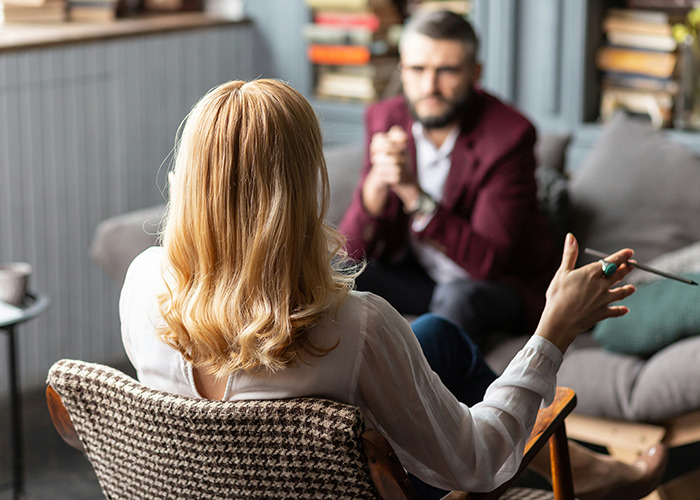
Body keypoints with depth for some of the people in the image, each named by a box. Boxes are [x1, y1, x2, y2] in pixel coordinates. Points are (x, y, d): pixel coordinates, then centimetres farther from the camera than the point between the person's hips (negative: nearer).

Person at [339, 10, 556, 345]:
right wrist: (376, 183, -31)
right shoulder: (385, 119, -7)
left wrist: (414, 193, -38)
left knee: (457, 297, -36)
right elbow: (352, 249, -10)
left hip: (501, 284, -4)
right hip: (416, 275, 5)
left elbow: (487, 263, -28)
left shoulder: (509, 135, -21)